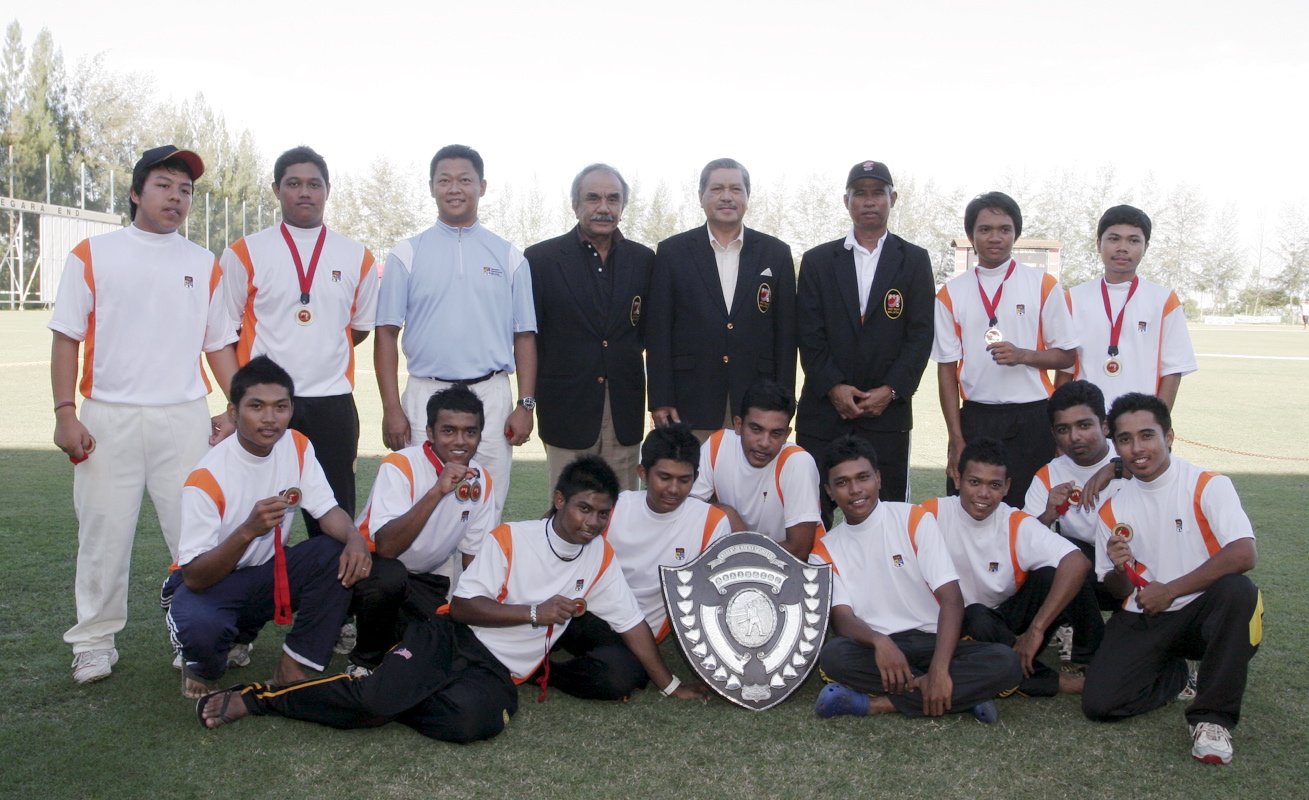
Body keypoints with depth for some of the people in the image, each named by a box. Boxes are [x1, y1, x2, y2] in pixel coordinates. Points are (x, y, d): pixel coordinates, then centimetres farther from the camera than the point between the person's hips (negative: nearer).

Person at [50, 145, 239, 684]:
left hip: (185, 417, 1)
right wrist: (65, 413, -5)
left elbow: (219, 344, 13)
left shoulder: (204, 265, 11)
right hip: (108, 416, -1)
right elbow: (67, 338, 4)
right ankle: (95, 642, 19)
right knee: (104, 532, 5)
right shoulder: (92, 255, 6)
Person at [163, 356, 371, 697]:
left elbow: (327, 509, -9)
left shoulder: (297, 446, -8)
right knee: (199, 628, -37)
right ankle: (204, 666, 2)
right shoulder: (207, 478, -24)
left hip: (268, 573, 5)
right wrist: (248, 530, -42)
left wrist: (354, 537, -33)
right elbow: (194, 577, -25)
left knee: (341, 555, -22)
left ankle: (293, 668, -9)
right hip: (209, 582, -4)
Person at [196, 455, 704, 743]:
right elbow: (462, 604, -8)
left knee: (470, 720, -34)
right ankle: (258, 697, -11)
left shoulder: (600, 559, 7)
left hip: (499, 672, 3)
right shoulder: (510, 538, -4)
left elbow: (631, 622, 12)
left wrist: (669, 684, 11)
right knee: (381, 695, -29)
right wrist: (535, 612, -14)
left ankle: (382, 699, -8)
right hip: (452, 638, -2)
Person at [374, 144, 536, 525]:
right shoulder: (407, 255, 6)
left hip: (491, 396, 1)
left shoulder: (508, 257, 9)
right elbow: (386, 334, 3)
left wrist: (525, 405, 0)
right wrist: (391, 408, -5)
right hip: (426, 396, 0)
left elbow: (524, 335, 8)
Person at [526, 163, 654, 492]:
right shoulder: (541, 258, 0)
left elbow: (651, 329, 14)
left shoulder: (643, 259, 8)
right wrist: (532, 397, -1)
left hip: (625, 409, 3)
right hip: (567, 404, -2)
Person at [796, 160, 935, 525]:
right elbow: (808, 333, 2)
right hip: (823, 409, 1)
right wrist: (833, 387, -10)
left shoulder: (914, 260, 9)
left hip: (887, 410, 0)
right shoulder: (817, 260, 10)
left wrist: (890, 391, -10)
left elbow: (921, 333, 1)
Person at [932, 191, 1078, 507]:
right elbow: (947, 368, 4)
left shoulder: (1042, 285, 3)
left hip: (1031, 421, -1)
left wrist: (1022, 355, -16)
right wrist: (956, 439, -1)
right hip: (975, 419, 1)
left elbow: (1065, 356, 5)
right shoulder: (951, 294, 5)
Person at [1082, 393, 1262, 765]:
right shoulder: (1113, 510, 6)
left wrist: (1169, 591, -18)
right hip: (1143, 620, 3)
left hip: (1203, 610, -3)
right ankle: (1174, 674, 16)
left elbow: (1243, 555, -22)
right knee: (1099, 703, -18)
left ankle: (1212, 717, -20)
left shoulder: (1208, 486, -6)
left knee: (1239, 590, -37)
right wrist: (1119, 569, -14)